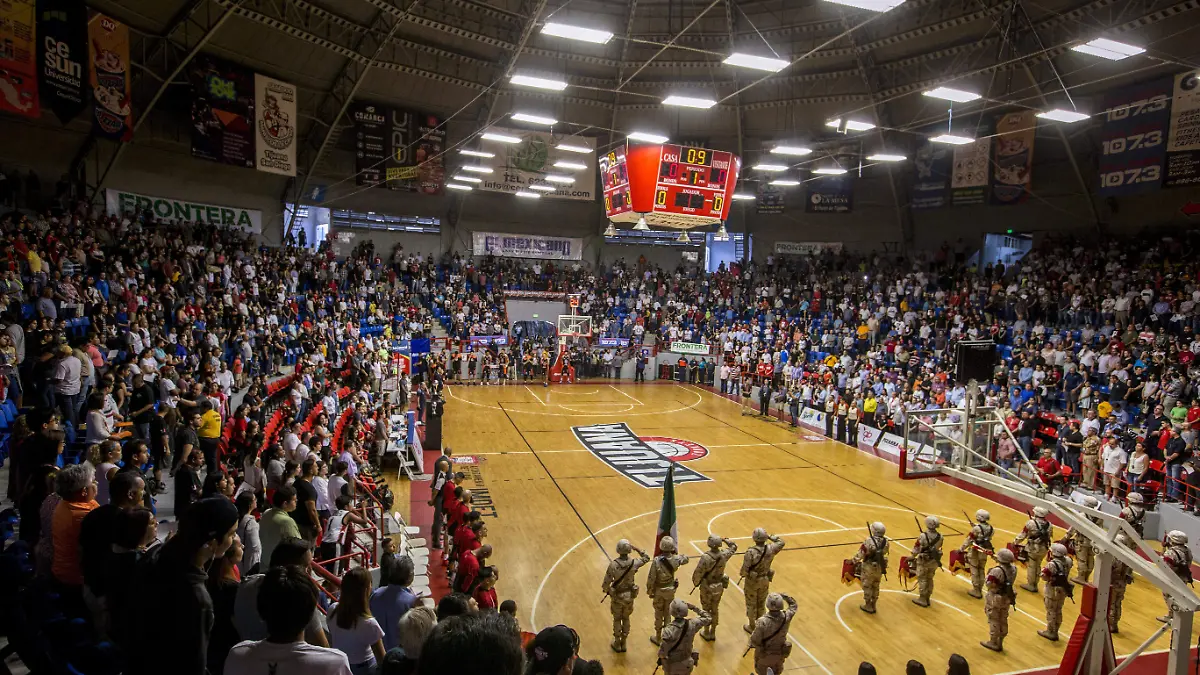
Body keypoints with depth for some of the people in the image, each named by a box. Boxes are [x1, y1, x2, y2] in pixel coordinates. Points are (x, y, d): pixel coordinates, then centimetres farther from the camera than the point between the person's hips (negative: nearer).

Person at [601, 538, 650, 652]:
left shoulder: (613, 565, -26)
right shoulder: (634, 563, -19)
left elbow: (606, 582, -18)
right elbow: (646, 558, 2)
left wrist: (606, 590, 3)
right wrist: (636, 548, -1)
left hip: (617, 596, -2)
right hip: (630, 596, 2)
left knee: (617, 620, 18)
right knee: (626, 619, 22)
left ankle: (617, 644, 31)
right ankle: (623, 643, 34)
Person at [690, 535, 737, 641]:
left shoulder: (706, 557, -31)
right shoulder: (724, 555, -16)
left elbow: (698, 573, -21)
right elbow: (734, 547, 5)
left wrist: (695, 583, -3)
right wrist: (724, 539, 13)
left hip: (707, 588, -4)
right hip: (719, 587, 4)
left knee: (706, 610, 16)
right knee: (715, 609, 21)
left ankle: (706, 633, 31)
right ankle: (713, 633, 34)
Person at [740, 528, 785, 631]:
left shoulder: (751, 552, -29)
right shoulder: (770, 549, -16)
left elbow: (745, 569, -23)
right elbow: (781, 542, 4)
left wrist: (744, 574, -2)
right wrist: (770, 537, 4)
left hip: (752, 581, -4)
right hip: (765, 580, 4)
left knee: (751, 604, 16)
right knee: (761, 603, 23)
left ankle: (752, 627, 30)